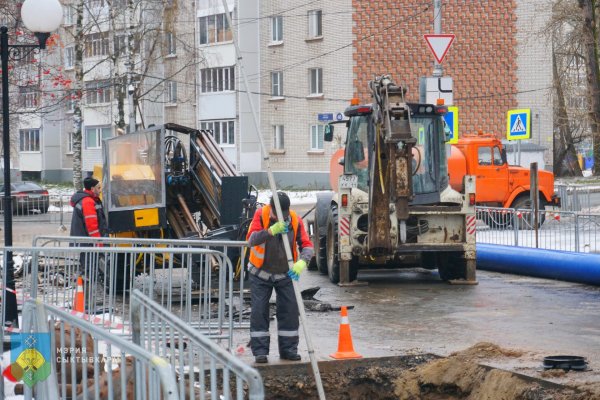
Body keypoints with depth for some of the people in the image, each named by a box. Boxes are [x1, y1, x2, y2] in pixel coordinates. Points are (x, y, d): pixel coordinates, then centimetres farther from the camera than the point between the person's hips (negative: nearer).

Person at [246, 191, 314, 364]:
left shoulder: (295, 220, -12)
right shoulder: (261, 215, -16)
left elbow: (307, 245, -16)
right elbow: (251, 239, -28)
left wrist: (302, 262, -36)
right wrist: (271, 231, -43)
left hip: (285, 274, 2)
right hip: (261, 274, -2)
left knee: (290, 311, 1)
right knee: (259, 311, -4)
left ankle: (288, 349, 11)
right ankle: (260, 351, 1)